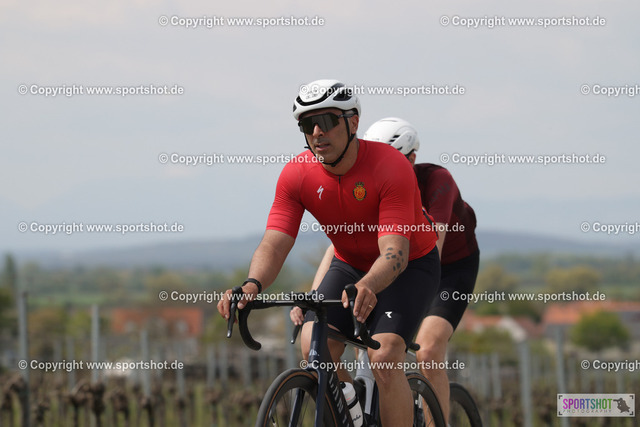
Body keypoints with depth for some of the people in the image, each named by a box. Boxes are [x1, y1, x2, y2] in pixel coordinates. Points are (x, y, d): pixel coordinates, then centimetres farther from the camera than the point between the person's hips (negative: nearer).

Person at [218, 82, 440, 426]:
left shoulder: (391, 167, -30)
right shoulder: (296, 175, -17)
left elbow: (394, 252, -38)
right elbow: (274, 243, -24)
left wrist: (368, 286, -59)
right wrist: (252, 285, -46)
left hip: (408, 266, -4)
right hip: (350, 265, 5)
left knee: (383, 358, -25)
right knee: (314, 349, -18)